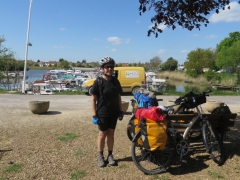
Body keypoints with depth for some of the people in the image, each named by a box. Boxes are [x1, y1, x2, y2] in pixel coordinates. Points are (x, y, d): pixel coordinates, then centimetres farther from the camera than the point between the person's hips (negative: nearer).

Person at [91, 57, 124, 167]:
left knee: (111, 134, 13)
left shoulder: (115, 81, 3)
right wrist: (94, 115, -12)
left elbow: (119, 97, 9)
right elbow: (93, 99, -9)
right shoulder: (98, 82, -11)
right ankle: (100, 156, 24)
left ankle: (110, 155, 27)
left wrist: (120, 111, 6)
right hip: (102, 114, -4)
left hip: (114, 113, 4)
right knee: (102, 134, 8)